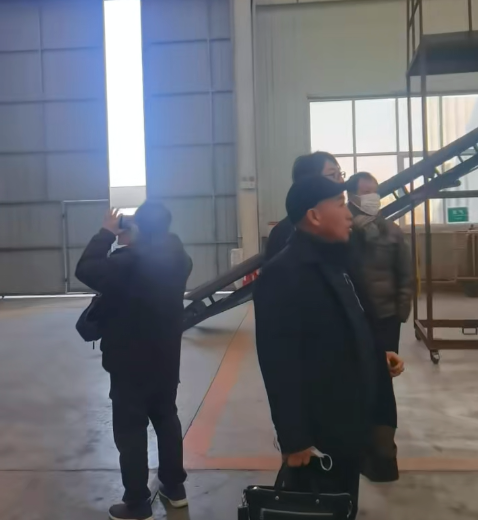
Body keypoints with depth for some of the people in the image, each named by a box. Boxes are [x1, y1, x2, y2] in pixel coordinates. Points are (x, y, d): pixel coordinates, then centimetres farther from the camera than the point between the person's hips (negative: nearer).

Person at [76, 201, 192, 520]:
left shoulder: (130, 261, -26)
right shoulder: (177, 258, -3)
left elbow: (86, 270, -18)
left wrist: (107, 234, -9)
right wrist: (134, 243, 5)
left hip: (131, 364, -7)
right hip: (167, 360, 7)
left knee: (131, 431, 6)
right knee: (167, 419, 20)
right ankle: (175, 486, 34)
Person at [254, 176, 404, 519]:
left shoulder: (333, 262, 9)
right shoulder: (283, 275, -22)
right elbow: (280, 364, -24)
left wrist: (378, 355, 3)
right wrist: (294, 439, -21)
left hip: (350, 422, 9)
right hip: (319, 434, -9)